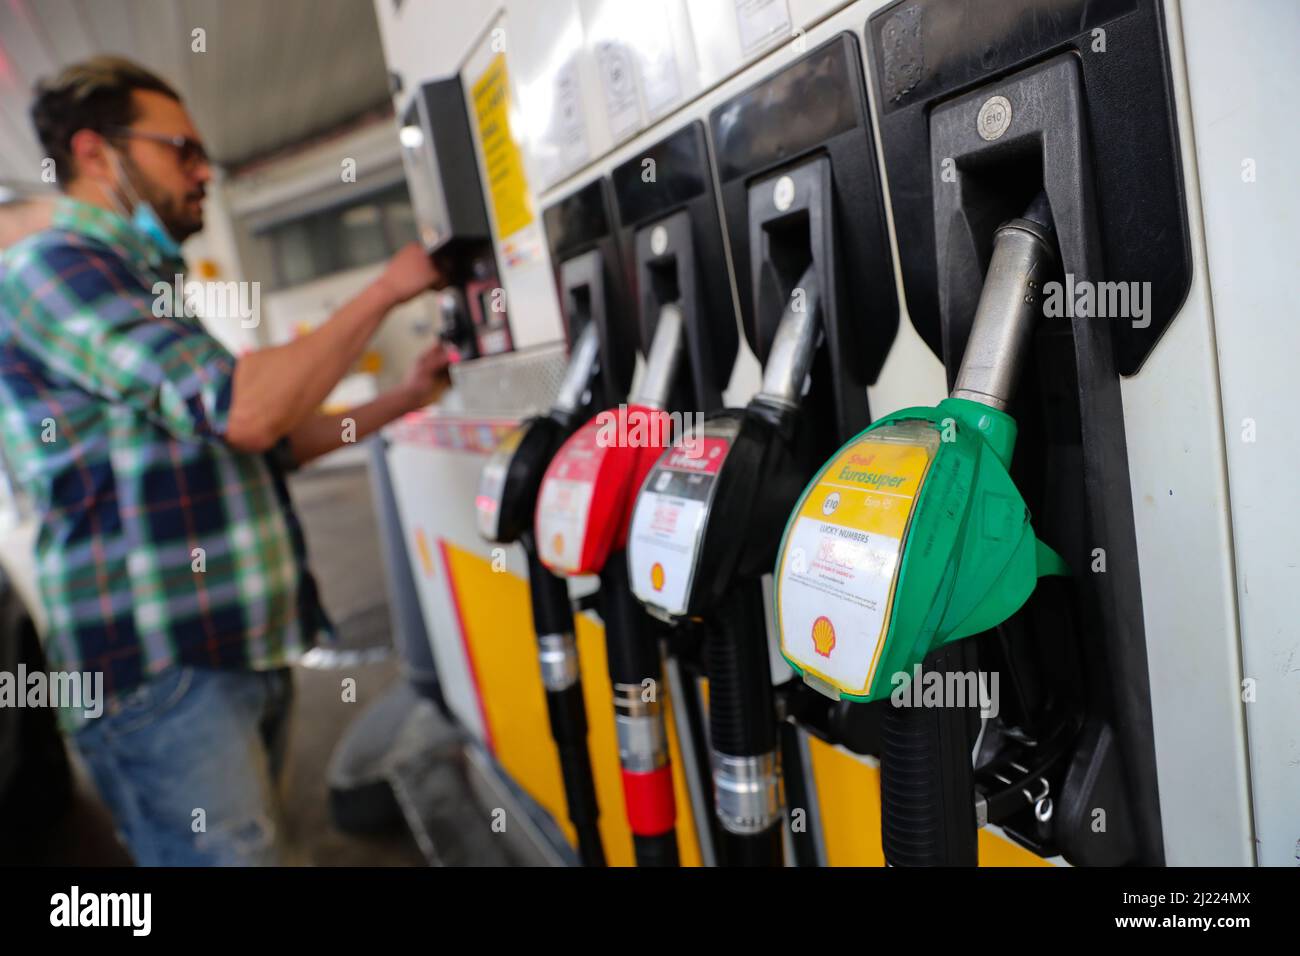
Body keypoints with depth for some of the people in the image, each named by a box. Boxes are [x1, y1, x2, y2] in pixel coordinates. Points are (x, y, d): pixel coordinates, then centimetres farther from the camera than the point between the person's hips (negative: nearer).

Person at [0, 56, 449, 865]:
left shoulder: (147, 288, 20)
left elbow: (271, 442, 21)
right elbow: (245, 411, -22)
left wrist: (405, 397, 13)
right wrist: (383, 292, -12)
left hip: (245, 647, 9)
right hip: (163, 669, -9)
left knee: (249, 844, 17)